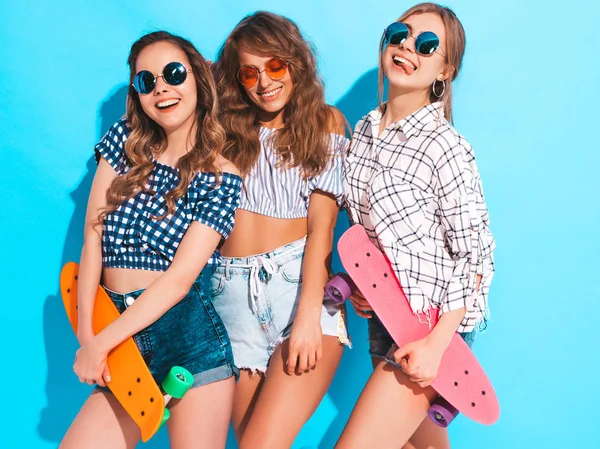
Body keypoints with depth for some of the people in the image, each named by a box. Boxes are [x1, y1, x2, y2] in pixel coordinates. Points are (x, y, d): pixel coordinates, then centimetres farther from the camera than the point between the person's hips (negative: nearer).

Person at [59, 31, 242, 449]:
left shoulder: (222, 177, -3)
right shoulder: (124, 141, 8)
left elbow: (180, 277, -11)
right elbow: (92, 238, 3)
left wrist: (101, 343, -13)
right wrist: (86, 332, -6)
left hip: (189, 336, -3)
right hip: (121, 337, 3)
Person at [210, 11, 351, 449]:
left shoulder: (324, 122, 9)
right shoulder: (228, 128, 16)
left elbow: (322, 225, -1)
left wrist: (308, 315, -12)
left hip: (301, 282, -3)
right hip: (233, 293, 3)